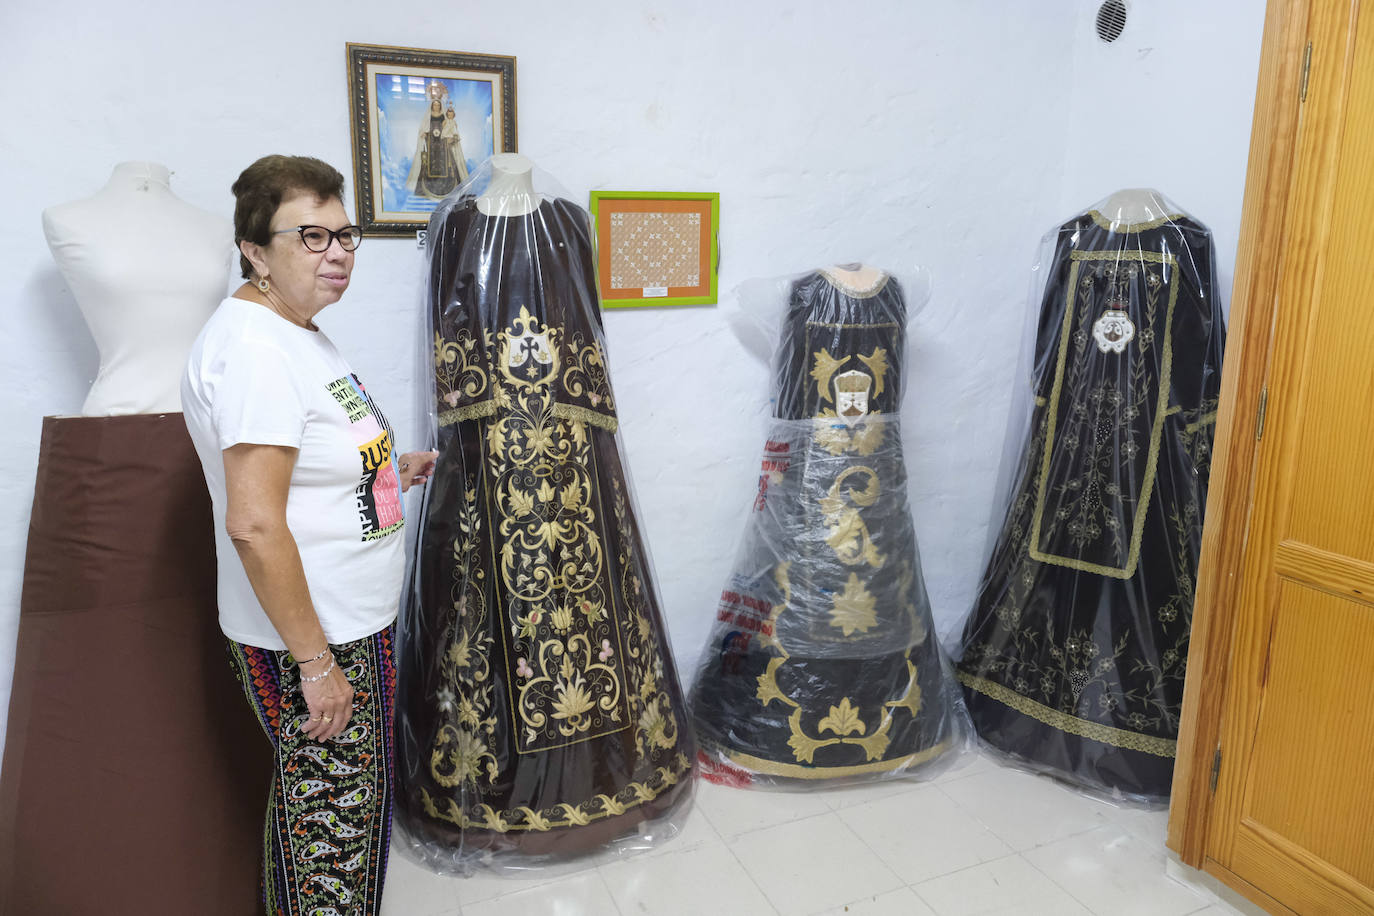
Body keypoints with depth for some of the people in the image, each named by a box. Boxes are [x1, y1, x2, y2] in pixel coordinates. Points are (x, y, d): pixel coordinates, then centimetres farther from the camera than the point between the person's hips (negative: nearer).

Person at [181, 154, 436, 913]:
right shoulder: (252, 347, -22)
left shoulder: (294, 333, 11)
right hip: (311, 640, -10)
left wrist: (384, 474, 12)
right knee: (333, 821, 6)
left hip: (350, 624, 10)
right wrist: (315, 662, -24)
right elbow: (253, 522, -27)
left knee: (325, 813, 23)